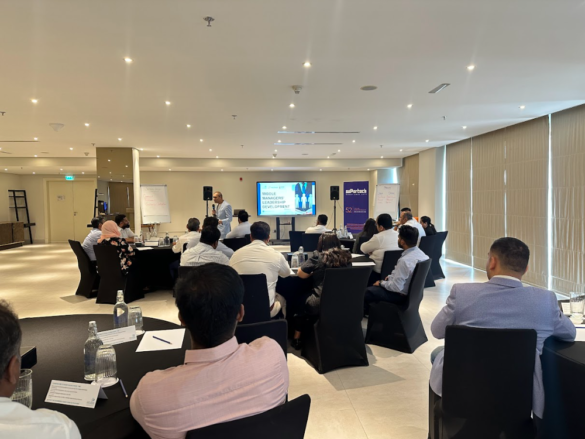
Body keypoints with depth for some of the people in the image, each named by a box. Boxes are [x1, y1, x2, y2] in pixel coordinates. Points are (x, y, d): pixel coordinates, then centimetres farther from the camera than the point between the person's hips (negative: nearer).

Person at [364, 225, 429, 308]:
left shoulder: (405, 260, -32)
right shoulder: (419, 253, -5)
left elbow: (396, 287, -28)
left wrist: (381, 283, -12)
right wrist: (391, 277, 10)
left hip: (401, 294, -9)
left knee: (366, 292, -3)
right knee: (373, 286, 24)